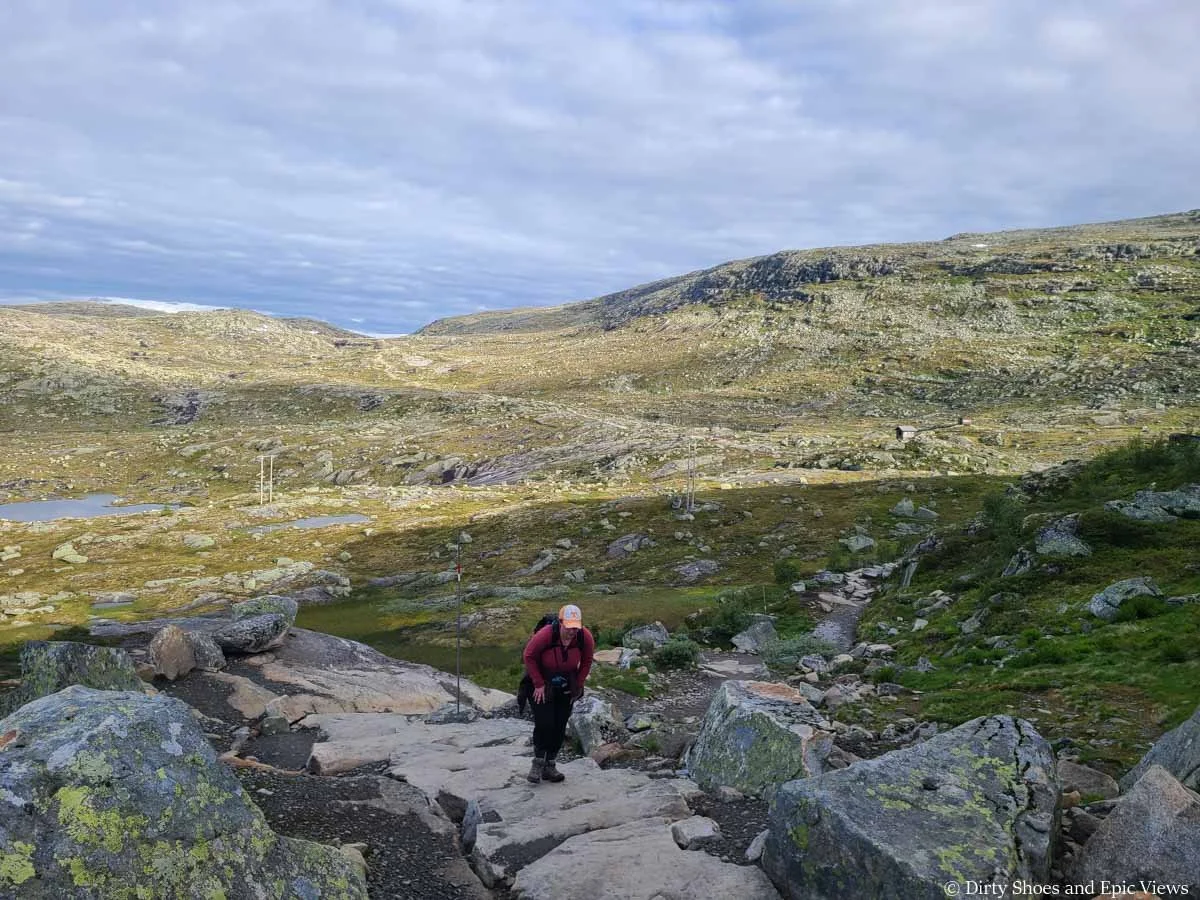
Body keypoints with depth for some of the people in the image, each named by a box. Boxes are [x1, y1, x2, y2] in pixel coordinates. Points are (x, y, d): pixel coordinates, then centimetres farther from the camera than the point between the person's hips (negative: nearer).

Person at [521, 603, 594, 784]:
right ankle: (538, 762, 8)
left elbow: (587, 661, -1)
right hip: (543, 684, -3)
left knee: (560, 726, 6)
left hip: (566, 688, 4)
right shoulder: (546, 634, -30)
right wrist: (538, 684, -15)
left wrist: (578, 685, -2)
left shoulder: (585, 637, -20)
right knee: (544, 723, -11)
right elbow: (529, 656, -16)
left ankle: (549, 765, 20)